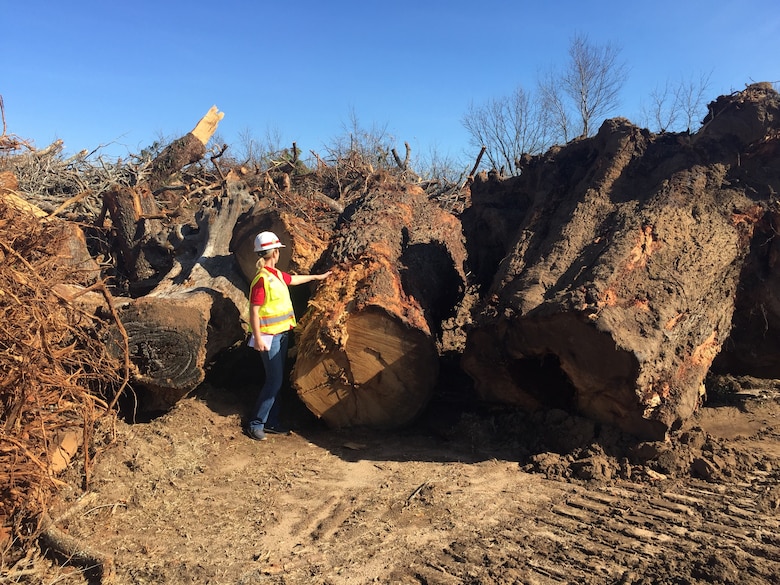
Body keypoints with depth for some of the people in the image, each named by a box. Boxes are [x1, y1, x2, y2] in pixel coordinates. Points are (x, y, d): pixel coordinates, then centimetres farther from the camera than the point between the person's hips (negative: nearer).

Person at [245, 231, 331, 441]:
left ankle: (271, 421, 21)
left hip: (282, 334, 9)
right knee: (274, 381, -8)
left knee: (277, 380, 12)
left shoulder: (277, 274, 9)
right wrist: (258, 338, -24)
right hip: (270, 337, -9)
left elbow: (294, 279, 29)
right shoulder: (261, 279, -18)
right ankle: (255, 423, 3)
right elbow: (254, 311, -20)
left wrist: (317, 277, 40)